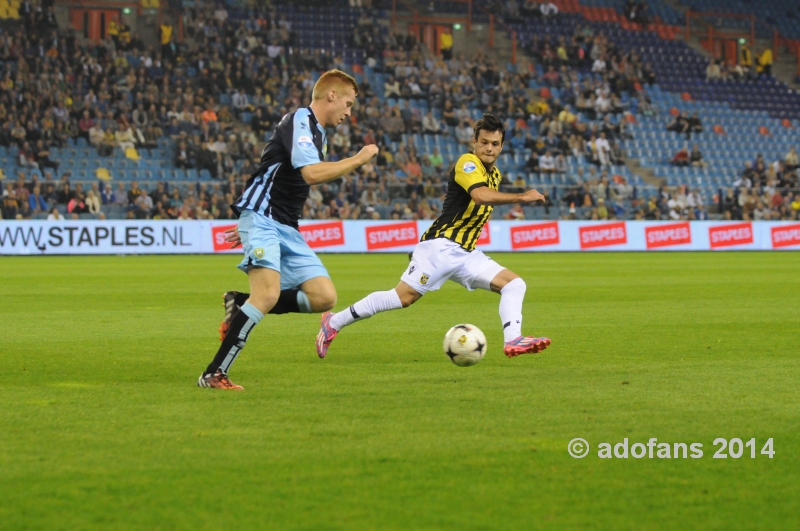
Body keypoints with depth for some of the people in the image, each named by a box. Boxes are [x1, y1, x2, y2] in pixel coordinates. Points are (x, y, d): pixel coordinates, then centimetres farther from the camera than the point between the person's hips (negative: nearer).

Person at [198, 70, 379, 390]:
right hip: (262, 219, -9)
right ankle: (213, 375, -20)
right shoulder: (299, 120, -9)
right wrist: (359, 159, -13)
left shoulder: (318, 133, 20)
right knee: (269, 293, -26)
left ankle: (240, 305, 8)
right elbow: (312, 173, -24)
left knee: (324, 297, -4)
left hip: (287, 228, 9)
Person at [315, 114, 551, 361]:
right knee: (404, 296, -13)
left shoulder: (495, 174, 17)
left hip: (466, 254, 8)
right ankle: (334, 322, -1)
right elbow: (481, 195, -29)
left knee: (515, 284, -5)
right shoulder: (467, 163, -10)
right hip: (441, 246, -8)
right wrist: (521, 197, -26)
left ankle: (513, 340, -20)